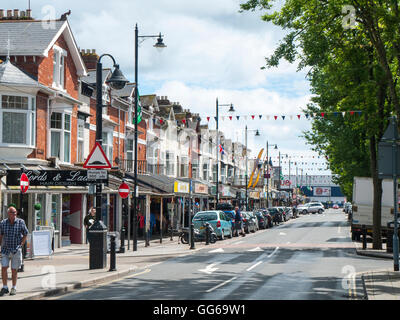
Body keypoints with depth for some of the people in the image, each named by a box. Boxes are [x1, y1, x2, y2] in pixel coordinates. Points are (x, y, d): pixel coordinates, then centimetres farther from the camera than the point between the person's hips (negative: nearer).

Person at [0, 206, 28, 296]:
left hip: (16, 250, -1)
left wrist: (21, 245, -3)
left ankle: (14, 288, 16)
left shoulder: (21, 222, -4)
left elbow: (25, 235, 5)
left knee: (14, 270, 3)